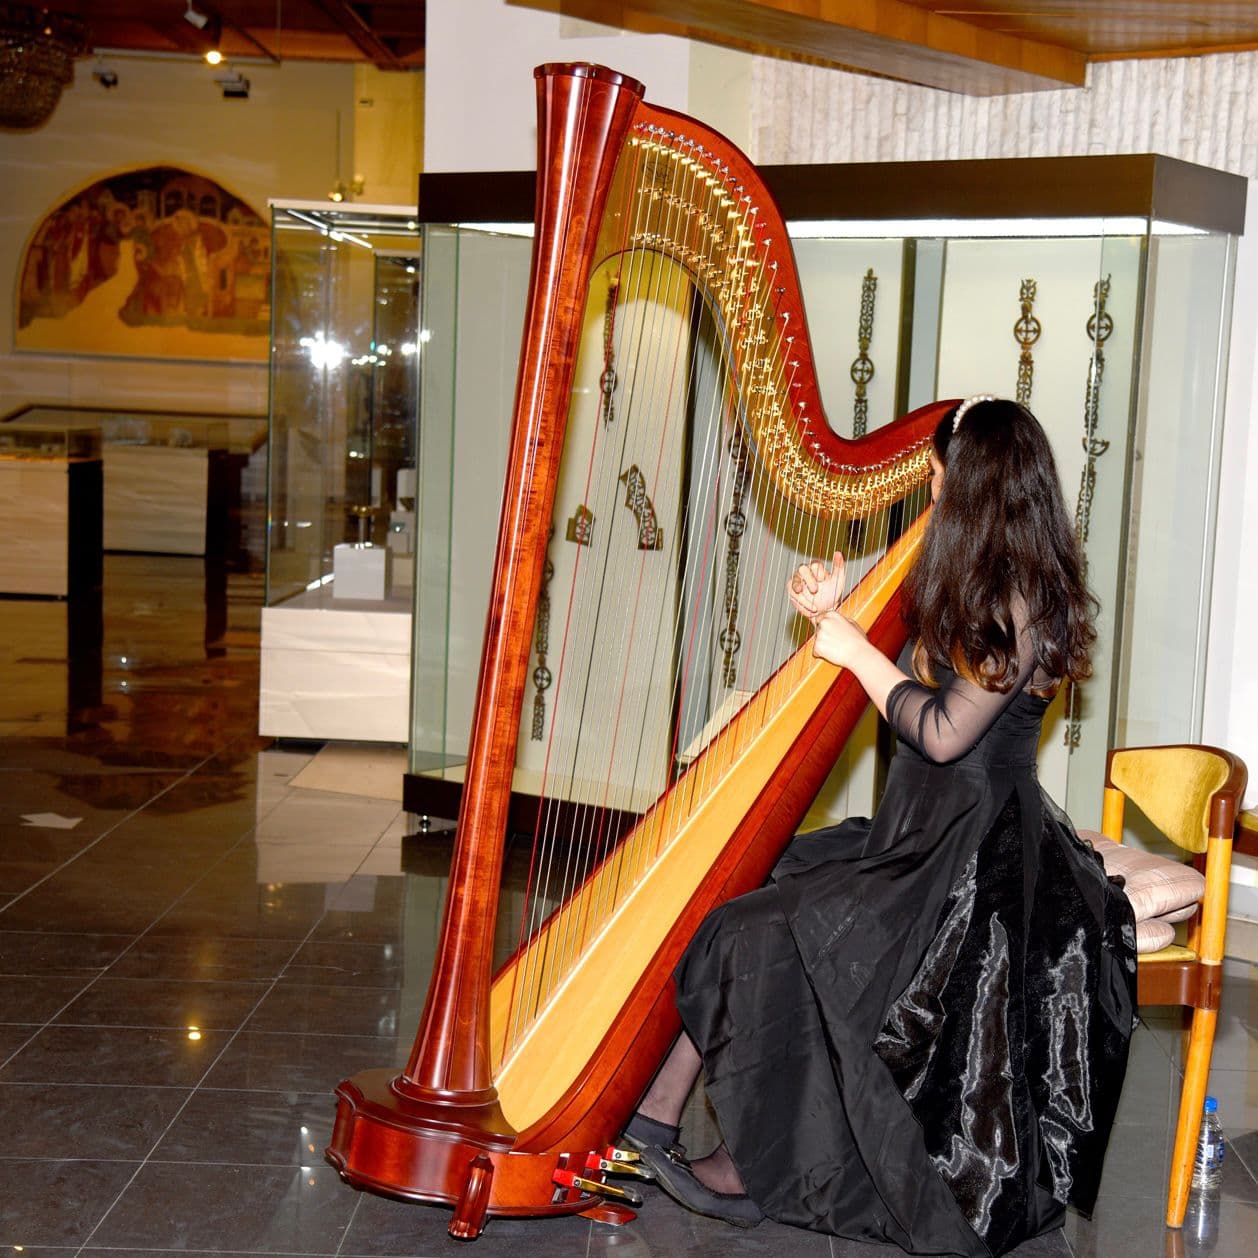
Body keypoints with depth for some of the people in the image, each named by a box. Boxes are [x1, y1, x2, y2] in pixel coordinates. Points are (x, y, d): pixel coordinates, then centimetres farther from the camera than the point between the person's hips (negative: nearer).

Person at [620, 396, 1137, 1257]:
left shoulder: (1023, 602, -15)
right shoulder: (977, 587, 14)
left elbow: (943, 732, -20)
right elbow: (912, 684, 16)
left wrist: (858, 651, -10)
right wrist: (836, 615, 8)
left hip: (977, 856, -9)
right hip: (924, 832, 9)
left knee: (772, 934, -19)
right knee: (749, 882, -5)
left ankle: (758, 1171, -4)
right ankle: (654, 1116, -6)